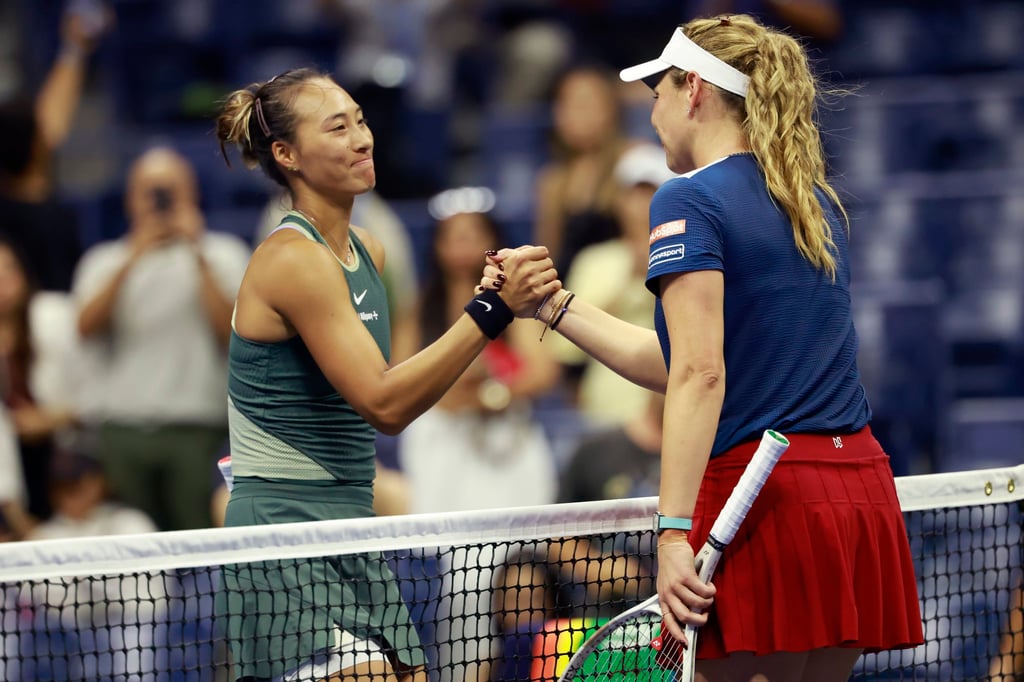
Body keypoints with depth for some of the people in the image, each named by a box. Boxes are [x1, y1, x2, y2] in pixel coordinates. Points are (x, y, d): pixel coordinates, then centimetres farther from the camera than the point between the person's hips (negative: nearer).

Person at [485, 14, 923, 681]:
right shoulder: (817, 202, 18)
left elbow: (700, 376, -17)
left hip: (766, 500, -8)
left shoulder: (690, 200, -6)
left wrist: (674, 531, -20)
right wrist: (553, 303, 22)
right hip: (862, 491, 8)